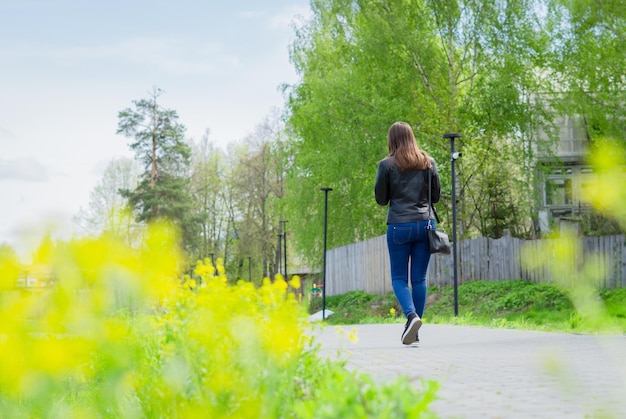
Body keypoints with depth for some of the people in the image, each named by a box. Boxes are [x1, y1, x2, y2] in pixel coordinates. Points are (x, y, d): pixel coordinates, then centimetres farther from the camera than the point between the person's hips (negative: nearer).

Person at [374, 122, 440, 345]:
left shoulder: (387, 164, -3)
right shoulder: (428, 162, 6)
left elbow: (381, 199, 3)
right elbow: (436, 196, 11)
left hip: (399, 226, -3)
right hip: (425, 224, 3)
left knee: (399, 278, 5)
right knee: (419, 278, 7)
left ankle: (412, 316, -20)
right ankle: (414, 330, 9)